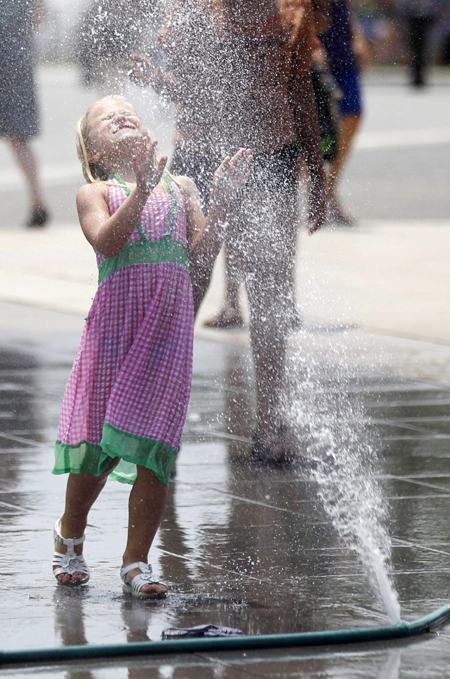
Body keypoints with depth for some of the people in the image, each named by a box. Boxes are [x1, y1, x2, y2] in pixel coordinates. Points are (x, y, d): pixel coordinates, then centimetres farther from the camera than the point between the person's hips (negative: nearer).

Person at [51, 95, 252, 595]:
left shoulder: (179, 188, 17)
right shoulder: (96, 193, 7)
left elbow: (201, 256, 7)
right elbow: (106, 241, -13)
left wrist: (219, 200, -3)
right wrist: (141, 190, -23)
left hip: (169, 321, 2)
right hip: (116, 314, -2)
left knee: (152, 445, -3)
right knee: (98, 444, 1)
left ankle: (136, 561, 6)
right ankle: (70, 534, 27)